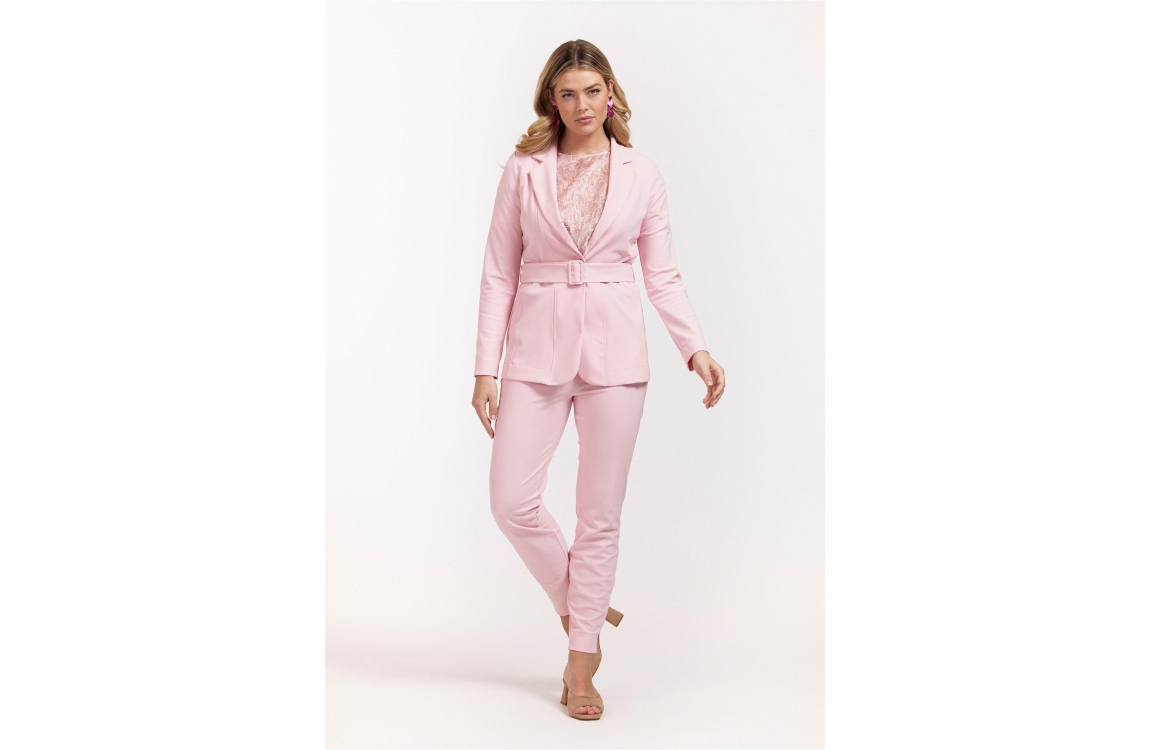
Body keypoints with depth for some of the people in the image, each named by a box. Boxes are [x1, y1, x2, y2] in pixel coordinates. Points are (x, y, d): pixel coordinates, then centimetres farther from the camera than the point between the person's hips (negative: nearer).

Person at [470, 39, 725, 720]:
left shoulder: (642, 174, 6)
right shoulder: (524, 171, 5)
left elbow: (663, 273, 7)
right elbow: (499, 274, 4)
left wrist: (696, 347, -6)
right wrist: (486, 366, 0)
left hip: (615, 346, 0)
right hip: (539, 345, 1)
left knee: (601, 510, 3)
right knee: (512, 500, -7)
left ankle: (582, 659, 19)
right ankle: (582, 603, 21)